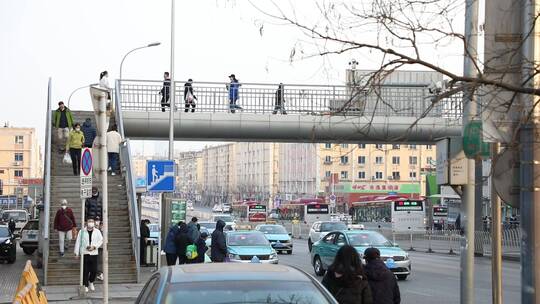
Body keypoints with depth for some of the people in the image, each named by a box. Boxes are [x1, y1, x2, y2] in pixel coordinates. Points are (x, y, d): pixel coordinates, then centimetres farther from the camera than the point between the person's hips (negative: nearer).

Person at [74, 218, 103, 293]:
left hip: (94, 253, 2)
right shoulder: (82, 231, 3)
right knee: (85, 271, -3)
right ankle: (85, 286, 10)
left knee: (94, 270, 0)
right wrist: (76, 253, 2)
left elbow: (101, 241, 7)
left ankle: (91, 282, 28)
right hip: (84, 253, -2)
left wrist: (94, 246, -10)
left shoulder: (97, 232, 7)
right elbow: (78, 242, 4)